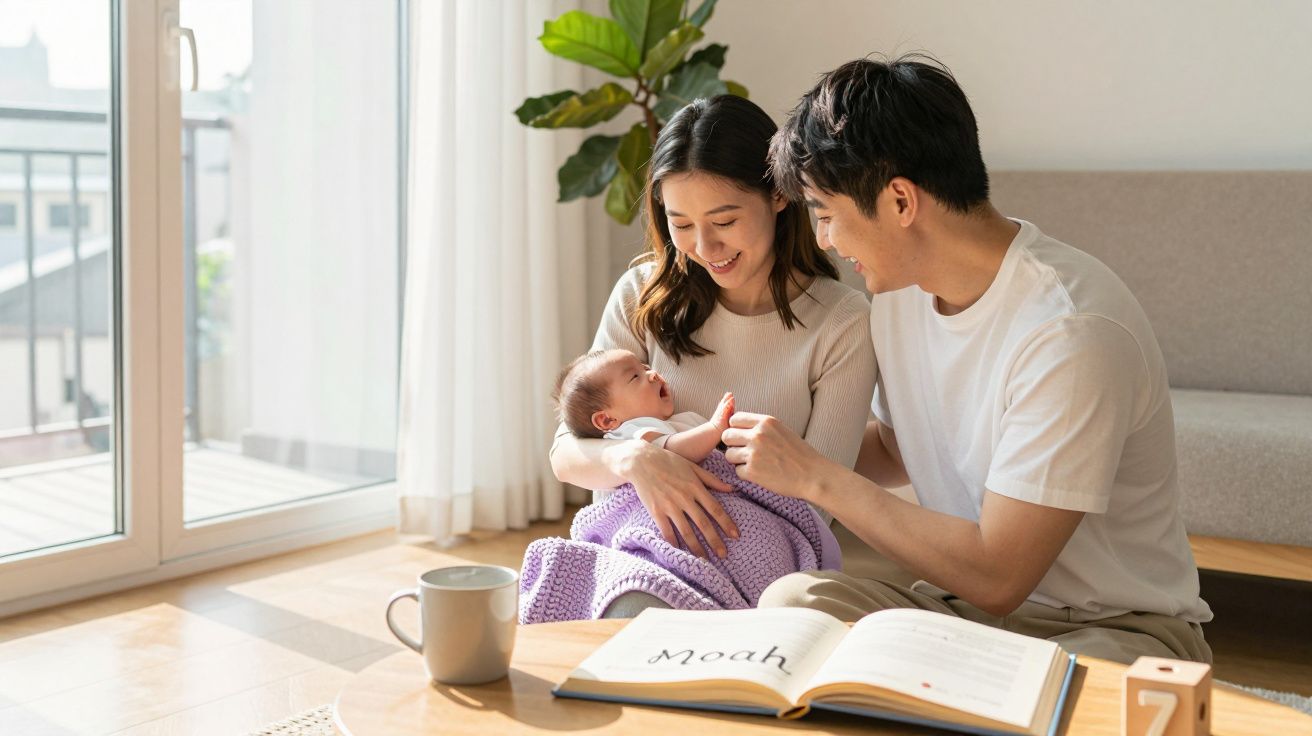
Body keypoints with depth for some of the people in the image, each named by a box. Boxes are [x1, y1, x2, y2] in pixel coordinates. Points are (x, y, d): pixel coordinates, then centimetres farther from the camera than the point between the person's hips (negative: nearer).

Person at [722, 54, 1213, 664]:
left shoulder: (1072, 332, -24)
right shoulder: (899, 288, 2)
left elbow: (996, 577, -24)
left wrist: (814, 477, -18)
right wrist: (778, 456, 6)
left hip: (1116, 628, -6)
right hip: (969, 606, 7)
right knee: (791, 601, -22)